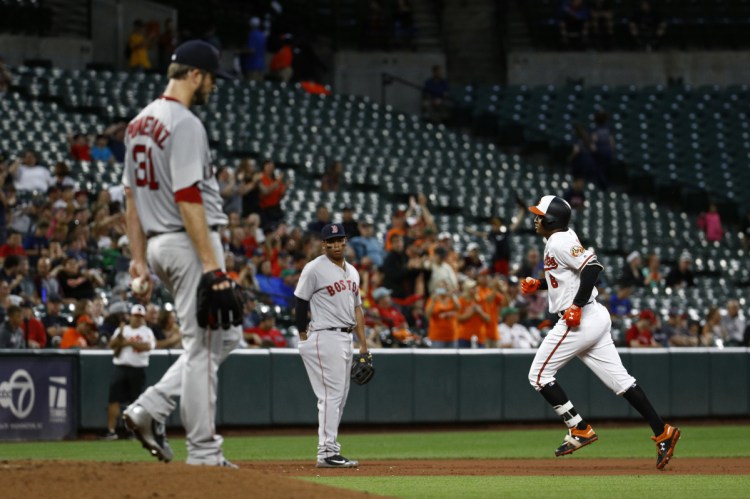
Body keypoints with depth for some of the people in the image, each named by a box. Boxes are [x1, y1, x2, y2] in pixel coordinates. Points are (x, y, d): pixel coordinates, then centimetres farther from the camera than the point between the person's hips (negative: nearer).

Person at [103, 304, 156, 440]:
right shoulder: (123, 329, 14)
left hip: (138, 369, -2)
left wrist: (129, 342, -14)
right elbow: (112, 345, 4)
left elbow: (148, 346, -12)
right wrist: (120, 335, -13)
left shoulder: (146, 331, 6)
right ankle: (111, 431, -7)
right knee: (114, 399, -7)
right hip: (121, 367, 2)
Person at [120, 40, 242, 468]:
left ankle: (151, 409, 8)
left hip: (159, 244, 10)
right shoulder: (184, 124, -15)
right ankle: (204, 452, -2)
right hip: (190, 241, -10)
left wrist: (139, 257, 18)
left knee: (226, 336, 17)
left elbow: (132, 197, 16)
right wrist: (211, 264, -23)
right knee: (204, 346, -5)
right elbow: (188, 199, -22)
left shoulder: (140, 123, 14)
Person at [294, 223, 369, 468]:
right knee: (331, 394, -12)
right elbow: (301, 303, -7)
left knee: (340, 396, 9)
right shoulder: (314, 269, -8)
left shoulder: (352, 271, 16)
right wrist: (304, 338, -9)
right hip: (324, 338, -8)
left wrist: (363, 343, 13)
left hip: (345, 338, 8)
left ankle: (330, 448, 14)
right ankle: (327, 452, -13)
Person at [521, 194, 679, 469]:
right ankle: (662, 432, 1)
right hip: (595, 319, 10)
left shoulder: (560, 242, -13)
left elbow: (591, 266, -25)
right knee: (619, 379, 6)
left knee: (539, 374, -1)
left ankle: (579, 429, -2)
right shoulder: (557, 242, 18)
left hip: (579, 320, -10)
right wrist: (538, 284, 18)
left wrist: (576, 305, -26)